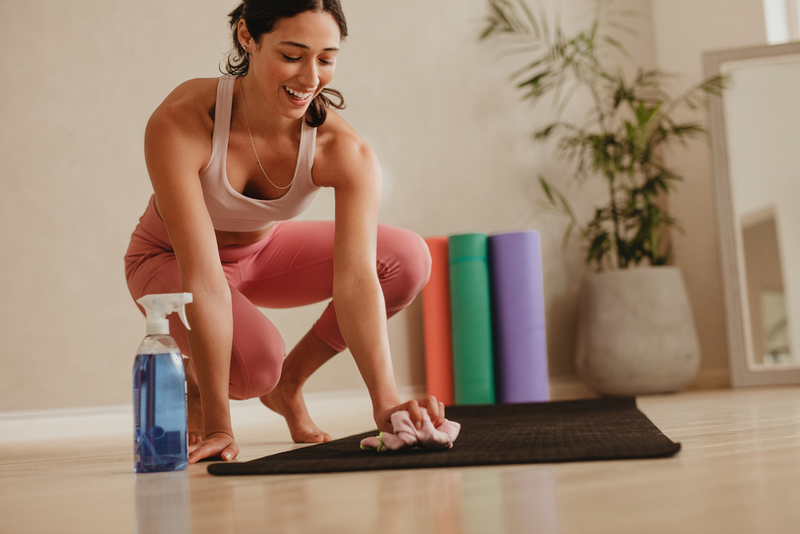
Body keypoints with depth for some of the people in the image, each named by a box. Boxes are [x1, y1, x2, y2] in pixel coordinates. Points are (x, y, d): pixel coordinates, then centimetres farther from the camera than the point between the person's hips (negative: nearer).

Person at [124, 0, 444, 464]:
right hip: (171, 260, -3)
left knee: (408, 258, -20)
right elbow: (203, 280, -39)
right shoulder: (179, 124, -35)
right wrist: (218, 426, -37)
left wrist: (386, 403, -49)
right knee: (254, 360, -35)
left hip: (264, 251, 4)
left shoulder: (344, 152, -28)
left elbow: (356, 278, -36)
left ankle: (289, 383, 1)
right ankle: (192, 386, 5)